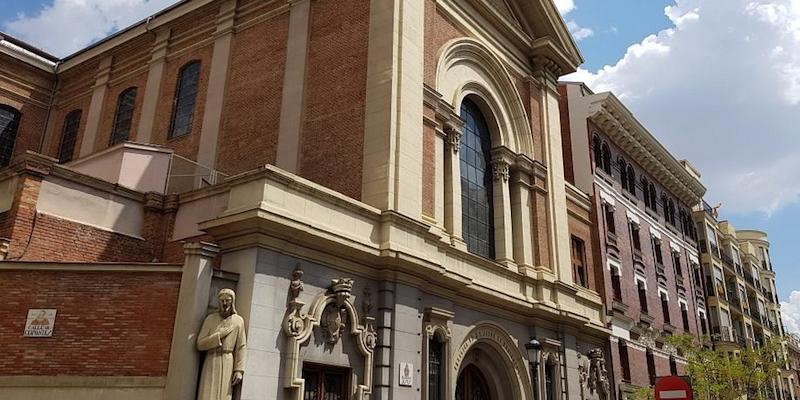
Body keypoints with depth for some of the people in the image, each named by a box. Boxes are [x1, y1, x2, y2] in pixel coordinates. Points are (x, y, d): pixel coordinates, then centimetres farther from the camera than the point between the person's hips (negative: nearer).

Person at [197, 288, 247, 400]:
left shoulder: (238, 321, 4)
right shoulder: (210, 319, 3)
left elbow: (241, 347, 3)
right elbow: (200, 344, -1)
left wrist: (239, 370, -4)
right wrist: (220, 334, -10)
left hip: (227, 365, 0)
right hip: (211, 363, 0)